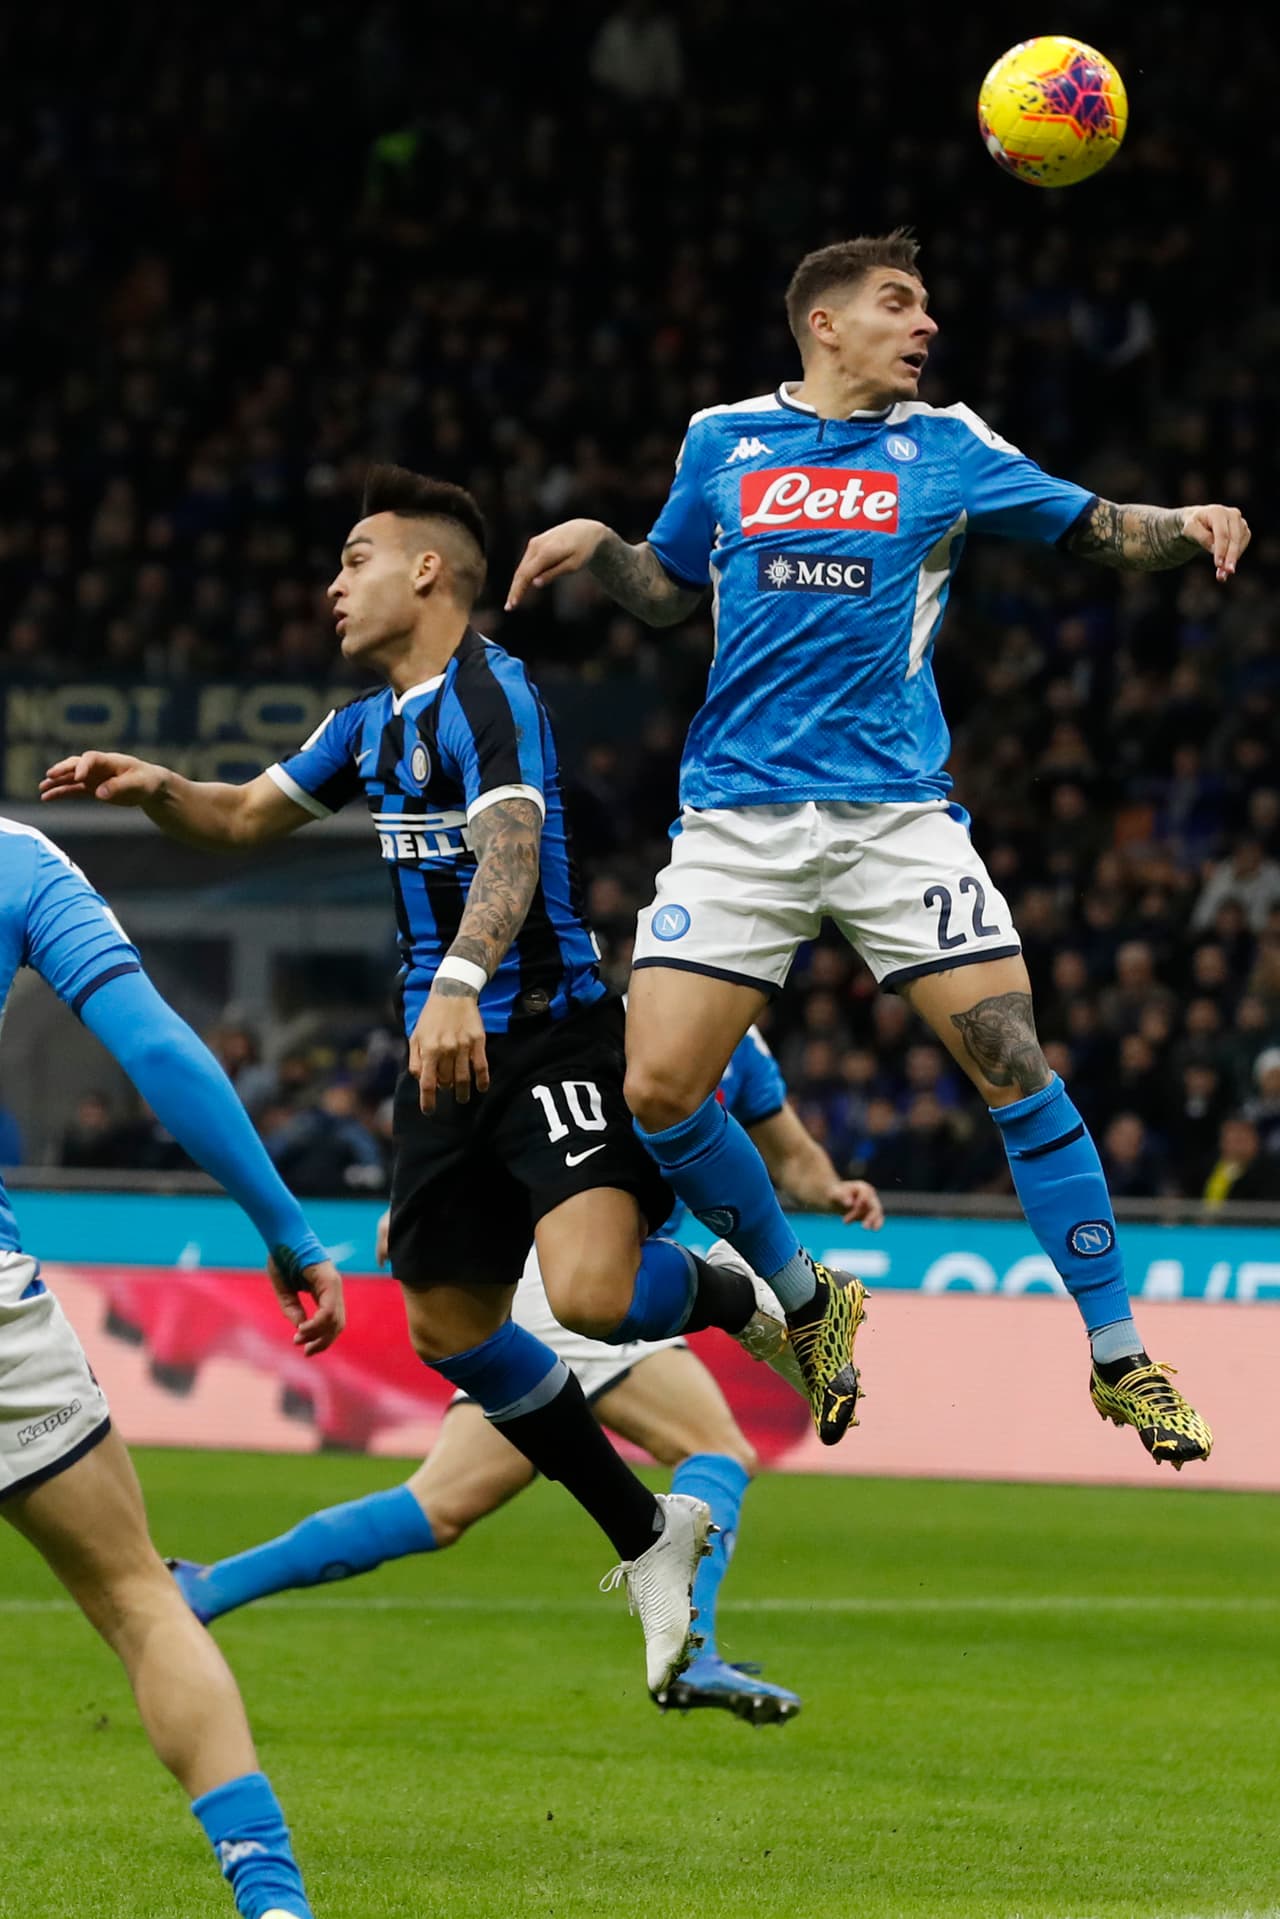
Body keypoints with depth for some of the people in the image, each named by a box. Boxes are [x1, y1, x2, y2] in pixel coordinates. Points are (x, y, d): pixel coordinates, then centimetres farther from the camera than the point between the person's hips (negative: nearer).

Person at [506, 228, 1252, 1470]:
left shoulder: (945, 448, 9)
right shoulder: (723, 441, 11)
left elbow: (1093, 528, 12)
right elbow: (670, 590, 24)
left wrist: (1188, 524, -8)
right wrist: (597, 549, 4)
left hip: (895, 810, -1)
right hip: (739, 818, 1)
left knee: (1014, 1065, -12)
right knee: (659, 1088, -10)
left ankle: (1119, 1357, -1)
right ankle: (805, 1304, 15)